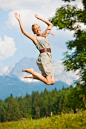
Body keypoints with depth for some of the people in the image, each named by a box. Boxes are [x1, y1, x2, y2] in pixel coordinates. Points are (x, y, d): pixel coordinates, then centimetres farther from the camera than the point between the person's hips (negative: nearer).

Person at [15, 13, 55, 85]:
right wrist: (20, 20, -2)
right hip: (44, 58, -7)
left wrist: (40, 18, 28)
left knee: (52, 82, 1)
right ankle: (32, 71, 2)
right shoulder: (35, 38, 6)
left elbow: (50, 24, 32)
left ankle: (33, 76, 11)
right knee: (48, 82, -13)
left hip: (48, 59, 7)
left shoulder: (45, 35, 23)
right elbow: (24, 32, -4)